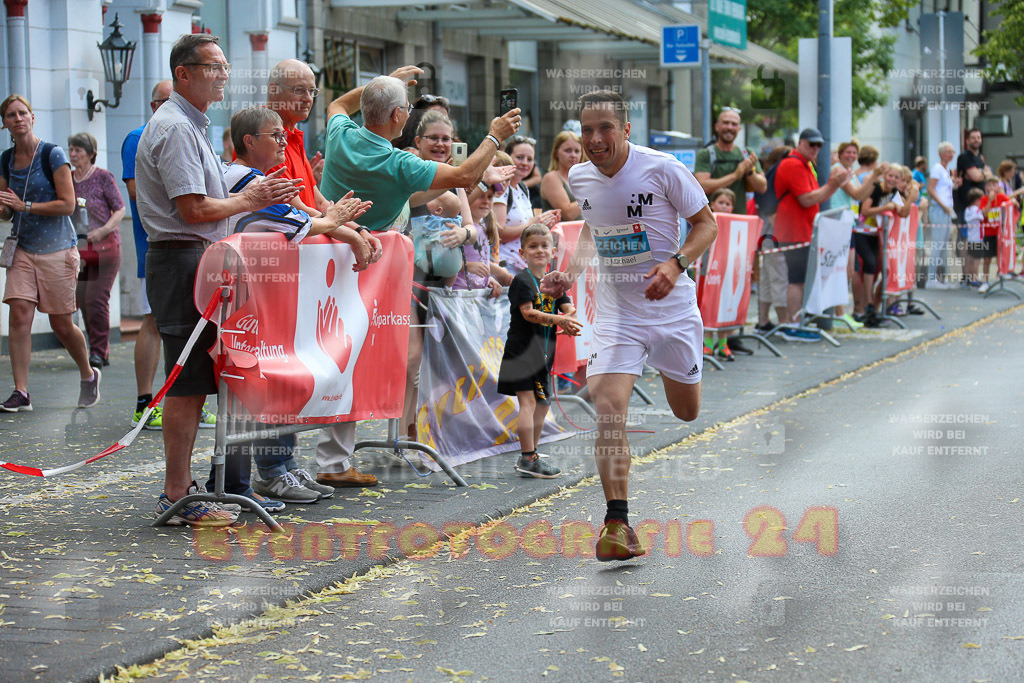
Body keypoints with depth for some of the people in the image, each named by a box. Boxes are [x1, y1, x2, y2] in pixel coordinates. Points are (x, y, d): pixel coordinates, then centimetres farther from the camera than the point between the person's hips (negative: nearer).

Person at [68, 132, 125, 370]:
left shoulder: (103, 177, -4)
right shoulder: (68, 179, 11)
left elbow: (120, 210, -3)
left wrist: (102, 231, -17)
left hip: (105, 246, -6)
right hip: (79, 248, 6)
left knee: (96, 298, -13)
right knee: (82, 299, 3)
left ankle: (99, 351, -6)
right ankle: (99, 351, 12)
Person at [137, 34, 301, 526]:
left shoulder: (191, 126, 21)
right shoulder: (175, 127, -14)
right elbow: (193, 209, -20)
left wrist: (250, 193, 17)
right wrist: (249, 201, -9)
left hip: (196, 262, 11)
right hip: (181, 261, -11)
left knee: (194, 381, 12)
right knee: (186, 381, -9)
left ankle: (181, 487, 18)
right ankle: (176, 499, -7)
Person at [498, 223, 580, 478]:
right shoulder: (522, 280, -9)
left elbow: (568, 309, 3)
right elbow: (528, 312, -20)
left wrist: (569, 320, -20)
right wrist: (557, 319, -31)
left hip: (544, 352, 8)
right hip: (521, 349, -8)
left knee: (543, 404, 13)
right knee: (528, 401, -12)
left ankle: (529, 457, 23)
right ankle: (528, 459, -11)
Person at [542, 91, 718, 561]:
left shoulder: (662, 169, -15)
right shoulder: (579, 177, -1)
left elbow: (706, 224, -6)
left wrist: (676, 263, -23)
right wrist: (570, 274, 3)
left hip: (671, 309, -2)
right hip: (615, 311, 2)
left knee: (687, 413, 15)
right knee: (608, 411, -20)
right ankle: (618, 523, -16)